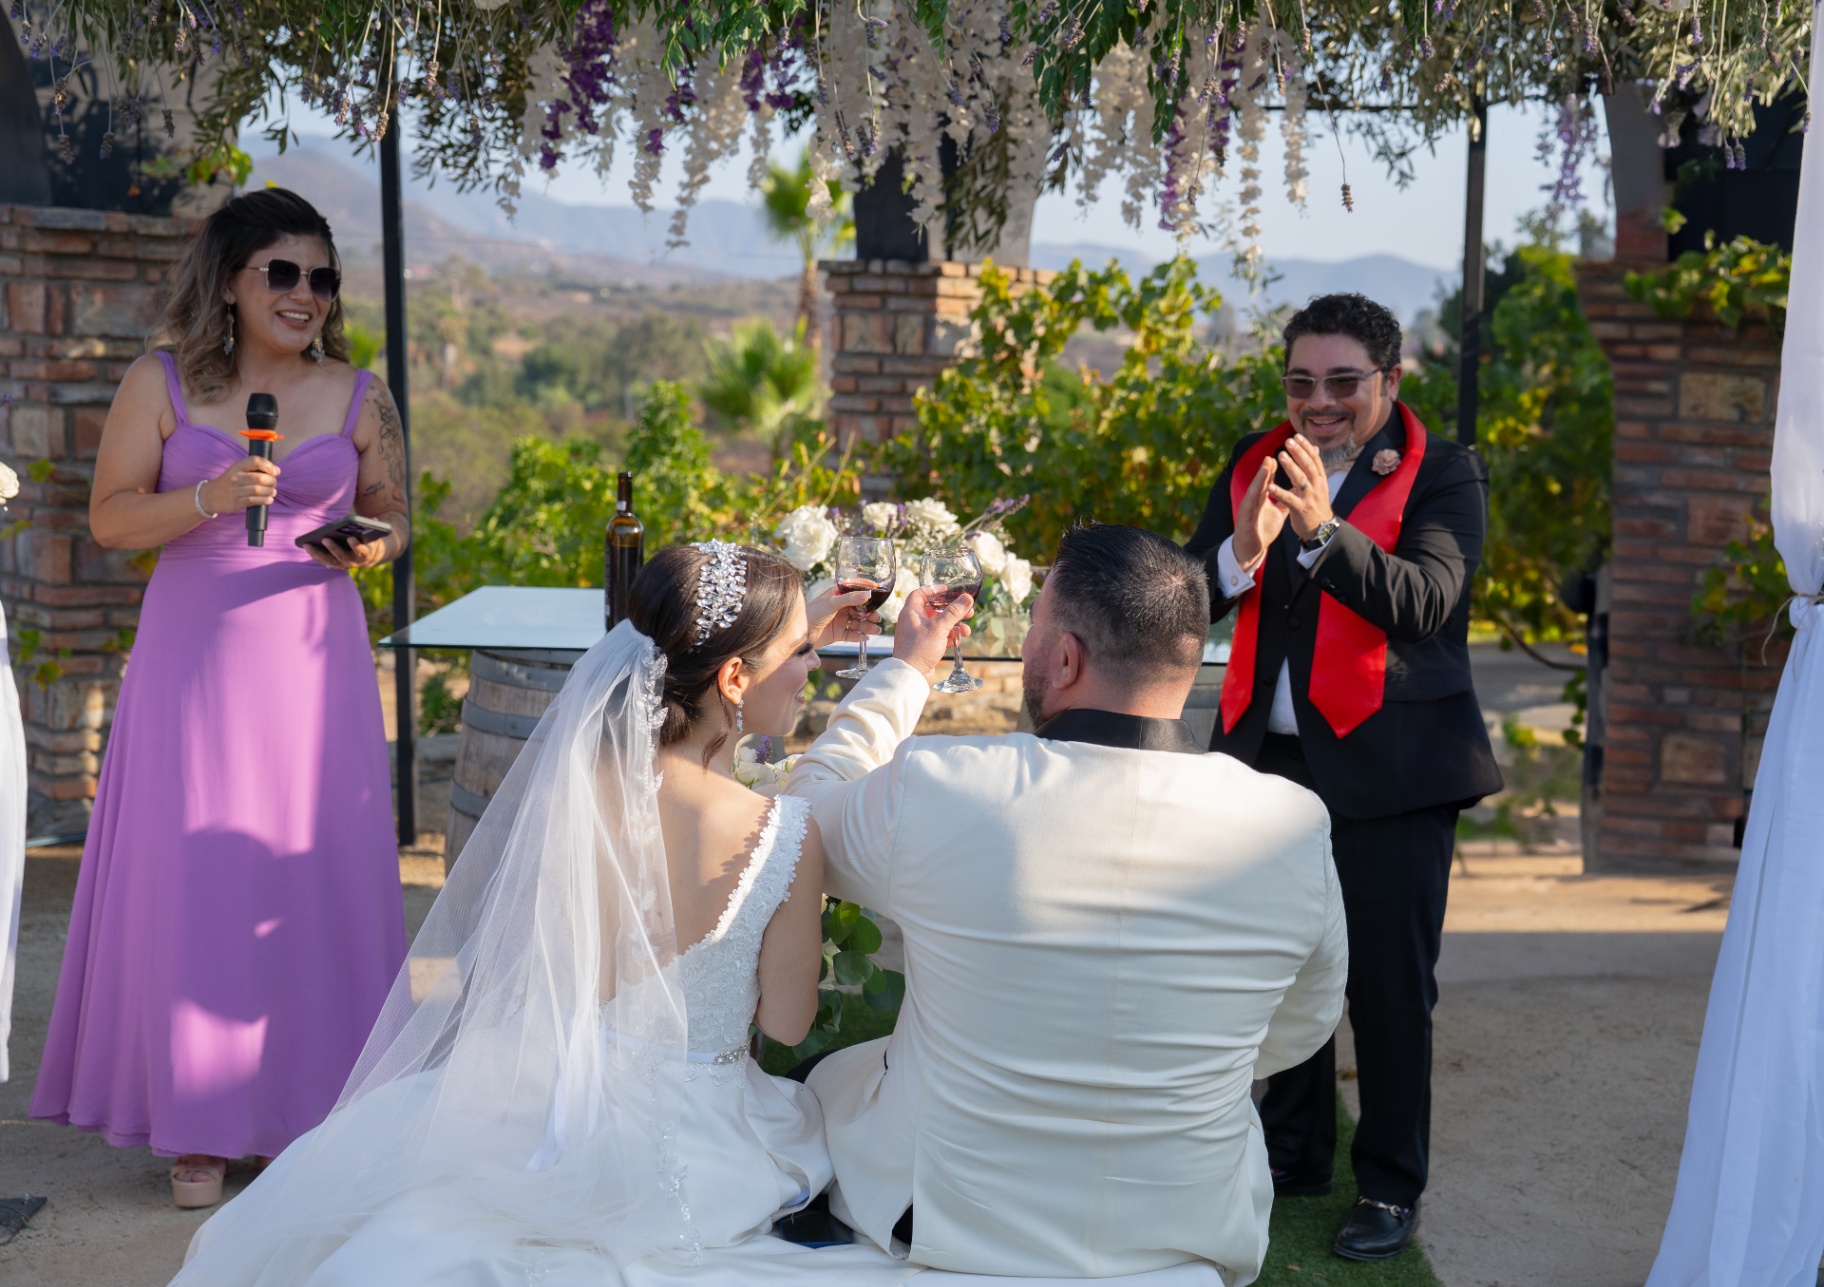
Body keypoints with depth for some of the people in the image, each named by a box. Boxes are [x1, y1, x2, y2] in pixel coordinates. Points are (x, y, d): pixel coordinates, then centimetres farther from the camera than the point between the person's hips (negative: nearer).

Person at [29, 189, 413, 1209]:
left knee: (318, 873, 0)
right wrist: (205, 500, -15)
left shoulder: (360, 398, 6)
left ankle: (316, 1110, 14)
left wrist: (370, 545, -8)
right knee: (193, 873, -1)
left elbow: (394, 516, 14)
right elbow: (110, 517, 1)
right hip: (195, 653, -1)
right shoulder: (162, 383, 2)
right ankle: (199, 1127, 9)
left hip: (313, 654, 1)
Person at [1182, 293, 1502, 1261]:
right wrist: (1241, 550, -24)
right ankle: (1295, 1154, 31)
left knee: (1389, 979, 0)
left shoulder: (1441, 475, -5)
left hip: (1388, 763, -4)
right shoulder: (1255, 464, 7)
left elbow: (1422, 601, -21)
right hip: (1272, 755, 5)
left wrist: (1324, 529, -35)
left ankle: (1390, 1186, 15)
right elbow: (1187, 600, -2)